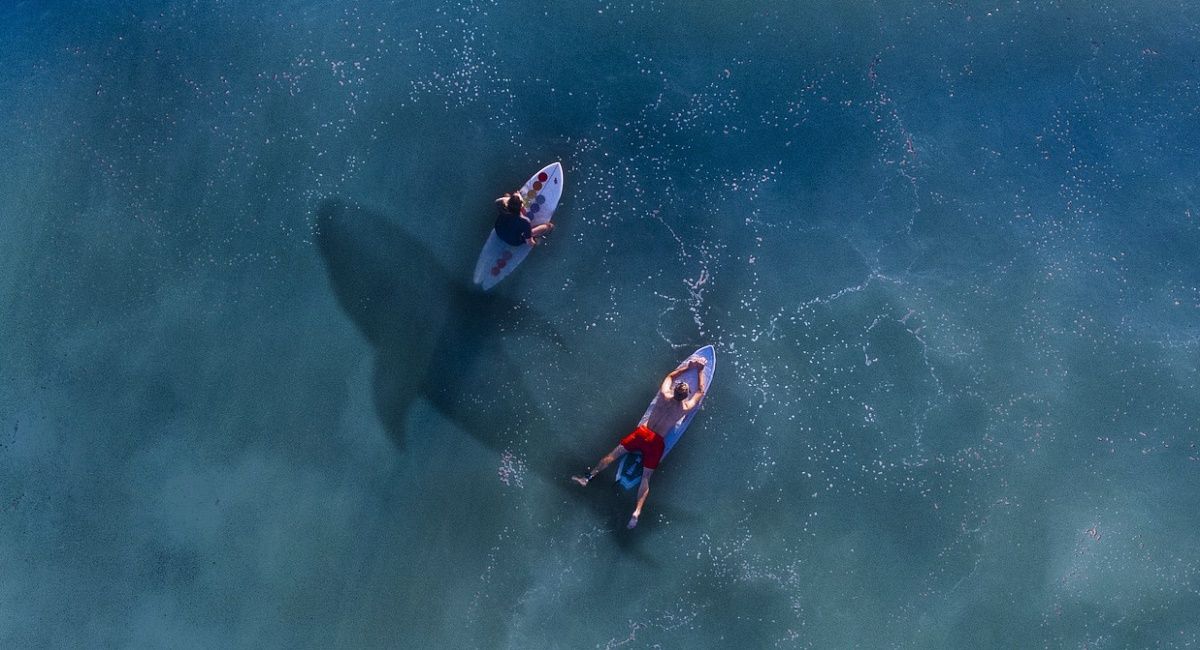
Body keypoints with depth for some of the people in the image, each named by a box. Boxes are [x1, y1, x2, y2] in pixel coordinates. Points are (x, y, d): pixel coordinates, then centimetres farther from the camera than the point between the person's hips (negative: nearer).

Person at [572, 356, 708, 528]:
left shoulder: (664, 395, -6)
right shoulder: (685, 408, -9)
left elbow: (670, 376, 16)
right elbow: (700, 392, 10)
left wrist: (688, 366, 21)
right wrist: (700, 370, 19)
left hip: (642, 433, 1)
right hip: (657, 443, -1)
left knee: (614, 453, 8)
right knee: (645, 477, -3)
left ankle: (589, 476, 3)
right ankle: (636, 512, -17)